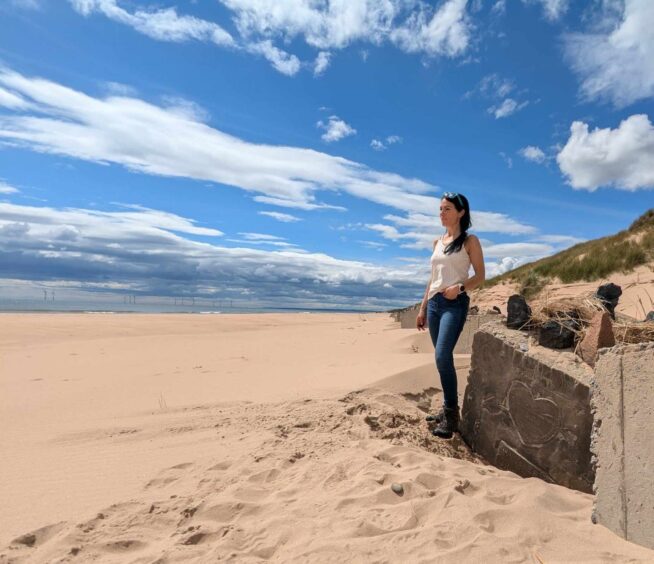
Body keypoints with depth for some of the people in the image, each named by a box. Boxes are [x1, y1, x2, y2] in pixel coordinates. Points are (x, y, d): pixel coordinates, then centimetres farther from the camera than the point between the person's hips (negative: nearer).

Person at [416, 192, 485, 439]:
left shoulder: (470, 241, 0)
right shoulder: (437, 242, 16)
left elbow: (480, 276, -2)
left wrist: (459, 287, -21)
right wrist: (423, 308, 15)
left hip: (455, 303, -6)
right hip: (434, 303, 6)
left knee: (443, 356, -18)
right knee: (442, 359, 9)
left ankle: (451, 415, -7)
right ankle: (448, 409, 20)